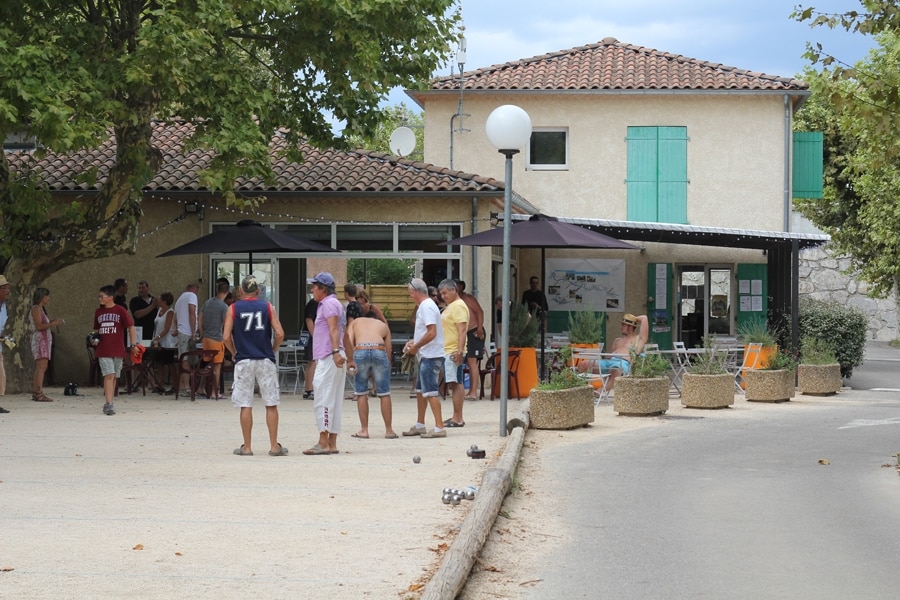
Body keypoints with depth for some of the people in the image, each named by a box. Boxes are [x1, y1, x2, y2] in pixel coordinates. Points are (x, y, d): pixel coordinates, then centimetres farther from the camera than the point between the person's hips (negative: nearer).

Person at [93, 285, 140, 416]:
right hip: (103, 350, 1)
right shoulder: (98, 312, 8)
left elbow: (131, 327, 0)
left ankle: (108, 405, 17)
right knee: (109, 375, -12)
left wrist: (133, 345, -4)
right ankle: (109, 404, -17)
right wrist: (95, 338, 6)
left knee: (113, 377, 8)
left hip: (118, 350, -1)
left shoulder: (121, 310, -3)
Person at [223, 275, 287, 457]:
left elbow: (226, 337, -6)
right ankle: (274, 446, 6)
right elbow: (279, 334, -5)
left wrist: (234, 352, 10)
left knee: (245, 406, 4)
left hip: (243, 361, 0)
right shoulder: (267, 307, 3)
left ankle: (246, 447, 6)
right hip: (265, 360, 0)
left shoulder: (233, 309, 1)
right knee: (271, 404, 5)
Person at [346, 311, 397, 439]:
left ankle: (364, 430, 15)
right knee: (384, 393, 10)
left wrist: (349, 360, 7)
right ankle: (389, 431, 17)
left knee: (361, 393, 12)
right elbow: (388, 352, 24)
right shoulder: (383, 325, 32)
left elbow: (348, 340, 9)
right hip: (379, 351, 1)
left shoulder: (355, 322, 30)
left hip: (360, 351, -1)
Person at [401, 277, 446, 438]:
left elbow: (431, 333, -24)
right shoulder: (423, 306, 16)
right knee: (420, 391, 17)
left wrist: (416, 346, -15)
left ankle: (439, 428, -12)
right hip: (426, 356, 11)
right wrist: (413, 342, 15)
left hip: (430, 357, -11)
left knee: (430, 392, -11)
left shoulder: (427, 307, -16)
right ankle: (420, 425, 26)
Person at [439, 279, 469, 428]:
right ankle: (457, 417, 14)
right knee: (456, 384, 11)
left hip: (453, 352, -11)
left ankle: (458, 419, -11)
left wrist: (459, 351, -27)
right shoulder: (450, 306, 19)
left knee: (455, 384, -10)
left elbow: (462, 330, -21)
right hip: (447, 351, 11)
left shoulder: (458, 306, -13)